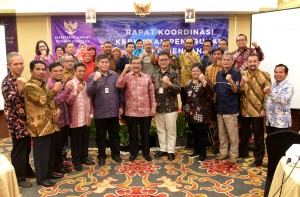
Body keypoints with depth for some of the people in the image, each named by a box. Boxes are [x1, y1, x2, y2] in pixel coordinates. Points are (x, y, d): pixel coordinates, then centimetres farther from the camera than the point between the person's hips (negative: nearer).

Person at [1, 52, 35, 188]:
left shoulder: (19, 79, 10)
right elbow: (12, 102, -27)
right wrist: (19, 89, -39)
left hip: (25, 119, 8)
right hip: (16, 121, -8)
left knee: (26, 148, 17)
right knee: (19, 149, 1)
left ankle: (27, 170, 32)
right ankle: (19, 177, 13)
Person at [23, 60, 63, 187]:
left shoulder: (44, 84, 15)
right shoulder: (29, 86, -12)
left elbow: (52, 101, 19)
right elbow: (42, 100, -25)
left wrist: (58, 110, 0)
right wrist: (55, 90, -23)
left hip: (50, 123, 9)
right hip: (39, 125, -9)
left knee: (50, 150, 17)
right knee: (41, 152, 0)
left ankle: (49, 172, 31)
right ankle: (41, 178, 12)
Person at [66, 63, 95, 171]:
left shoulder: (86, 84, 11)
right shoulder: (70, 84, -8)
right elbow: (68, 101, -16)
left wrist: (91, 114, 7)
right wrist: (76, 91, -29)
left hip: (86, 118, 6)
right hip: (76, 119, -6)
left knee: (85, 139, 14)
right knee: (76, 141, 5)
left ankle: (84, 157, 29)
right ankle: (76, 161, 16)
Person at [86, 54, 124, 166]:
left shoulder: (115, 75, 3)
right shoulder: (92, 76, -3)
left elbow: (120, 91, 7)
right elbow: (89, 93, -13)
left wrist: (121, 106, 5)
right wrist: (95, 80, -25)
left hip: (114, 111, 2)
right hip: (100, 112, -2)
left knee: (115, 134, 13)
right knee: (101, 136, 11)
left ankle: (115, 154, 29)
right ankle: (101, 156, 25)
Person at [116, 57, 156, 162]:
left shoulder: (147, 77, 4)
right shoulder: (126, 76, 2)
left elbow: (151, 93, 6)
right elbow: (119, 85, -18)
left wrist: (153, 107, 1)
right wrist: (124, 71, -19)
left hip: (145, 111, 1)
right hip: (131, 111, 0)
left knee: (145, 133, 11)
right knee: (132, 133, 12)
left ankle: (146, 152, 27)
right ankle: (133, 152, 28)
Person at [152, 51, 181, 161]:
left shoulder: (174, 74, -5)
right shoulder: (155, 75, 7)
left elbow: (178, 90, -14)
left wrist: (169, 83, -30)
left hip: (170, 107, -4)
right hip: (158, 107, 4)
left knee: (171, 130, 5)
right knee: (160, 130, 13)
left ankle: (171, 151, 15)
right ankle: (163, 149, 26)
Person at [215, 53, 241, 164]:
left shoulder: (236, 74, -7)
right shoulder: (219, 74, 10)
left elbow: (236, 90, -16)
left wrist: (231, 82, -35)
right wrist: (215, 103, 9)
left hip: (231, 109, -6)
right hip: (219, 108, 6)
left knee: (232, 134, 2)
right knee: (222, 133, 13)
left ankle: (233, 155, 12)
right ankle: (223, 152, 24)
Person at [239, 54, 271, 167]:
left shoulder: (265, 75, -5)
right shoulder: (242, 74, 5)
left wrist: (264, 109, -11)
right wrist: (242, 83, -19)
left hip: (257, 111, -4)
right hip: (244, 110, 4)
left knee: (258, 136, 6)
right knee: (244, 134, 18)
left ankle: (258, 158, 17)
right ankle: (242, 152, 36)